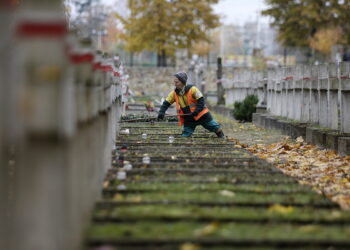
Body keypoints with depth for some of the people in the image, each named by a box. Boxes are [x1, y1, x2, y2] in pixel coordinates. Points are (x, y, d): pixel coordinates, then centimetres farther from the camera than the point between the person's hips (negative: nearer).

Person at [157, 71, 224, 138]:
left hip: (201, 115, -3)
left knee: (216, 128, 4)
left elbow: (201, 101, -18)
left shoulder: (192, 89, -17)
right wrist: (161, 112, -16)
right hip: (188, 119, 4)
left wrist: (196, 112, -30)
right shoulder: (174, 93, -4)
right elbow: (166, 103, 2)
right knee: (185, 136, -2)